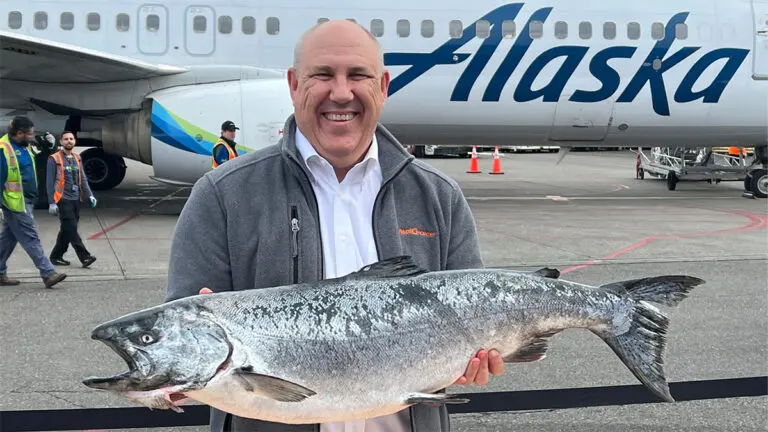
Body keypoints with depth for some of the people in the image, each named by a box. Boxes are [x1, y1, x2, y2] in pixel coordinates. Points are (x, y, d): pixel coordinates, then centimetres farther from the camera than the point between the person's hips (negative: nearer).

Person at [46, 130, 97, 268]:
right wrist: (51, 203, -11)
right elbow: (50, 182, -6)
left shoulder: (77, 158, 14)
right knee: (71, 229, -10)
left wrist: (90, 195, 3)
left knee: (67, 230, 10)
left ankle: (56, 256, 21)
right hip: (63, 200, -7)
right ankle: (84, 256, -12)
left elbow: (83, 178, 16)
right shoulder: (54, 159, -4)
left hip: (76, 199, 7)